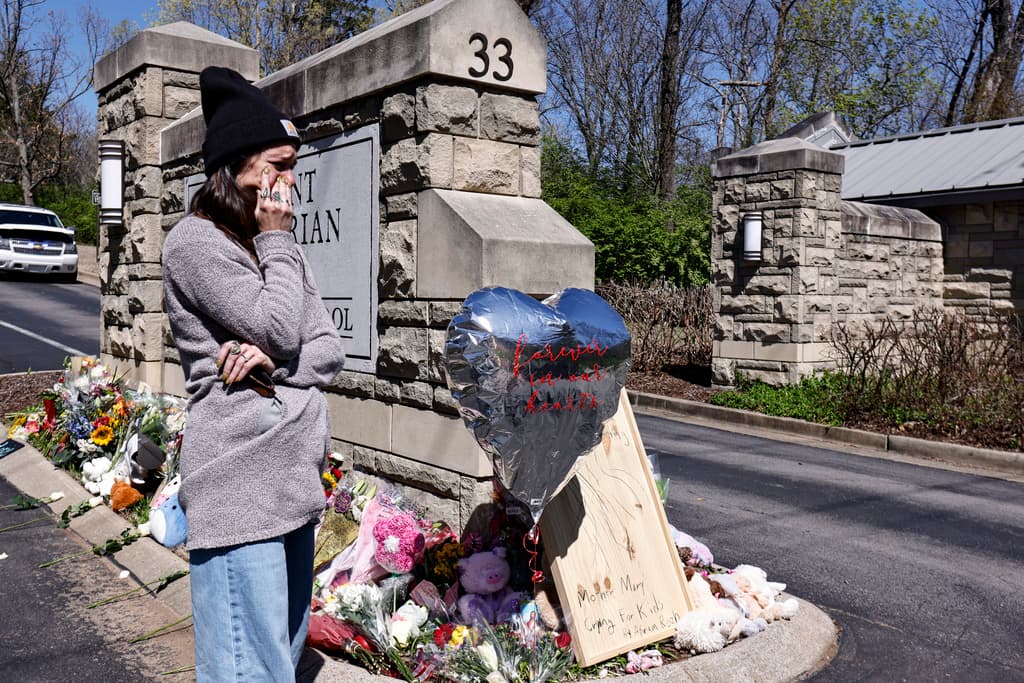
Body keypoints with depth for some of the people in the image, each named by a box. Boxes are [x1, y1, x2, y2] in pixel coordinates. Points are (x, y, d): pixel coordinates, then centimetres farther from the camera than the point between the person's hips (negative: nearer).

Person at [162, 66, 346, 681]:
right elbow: (280, 329, -13)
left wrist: (273, 360, -9)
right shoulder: (196, 242, -6)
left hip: (296, 483, 8)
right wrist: (275, 239, -2)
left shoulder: (279, 249, 18)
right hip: (240, 487, -8)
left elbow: (331, 350, 11)